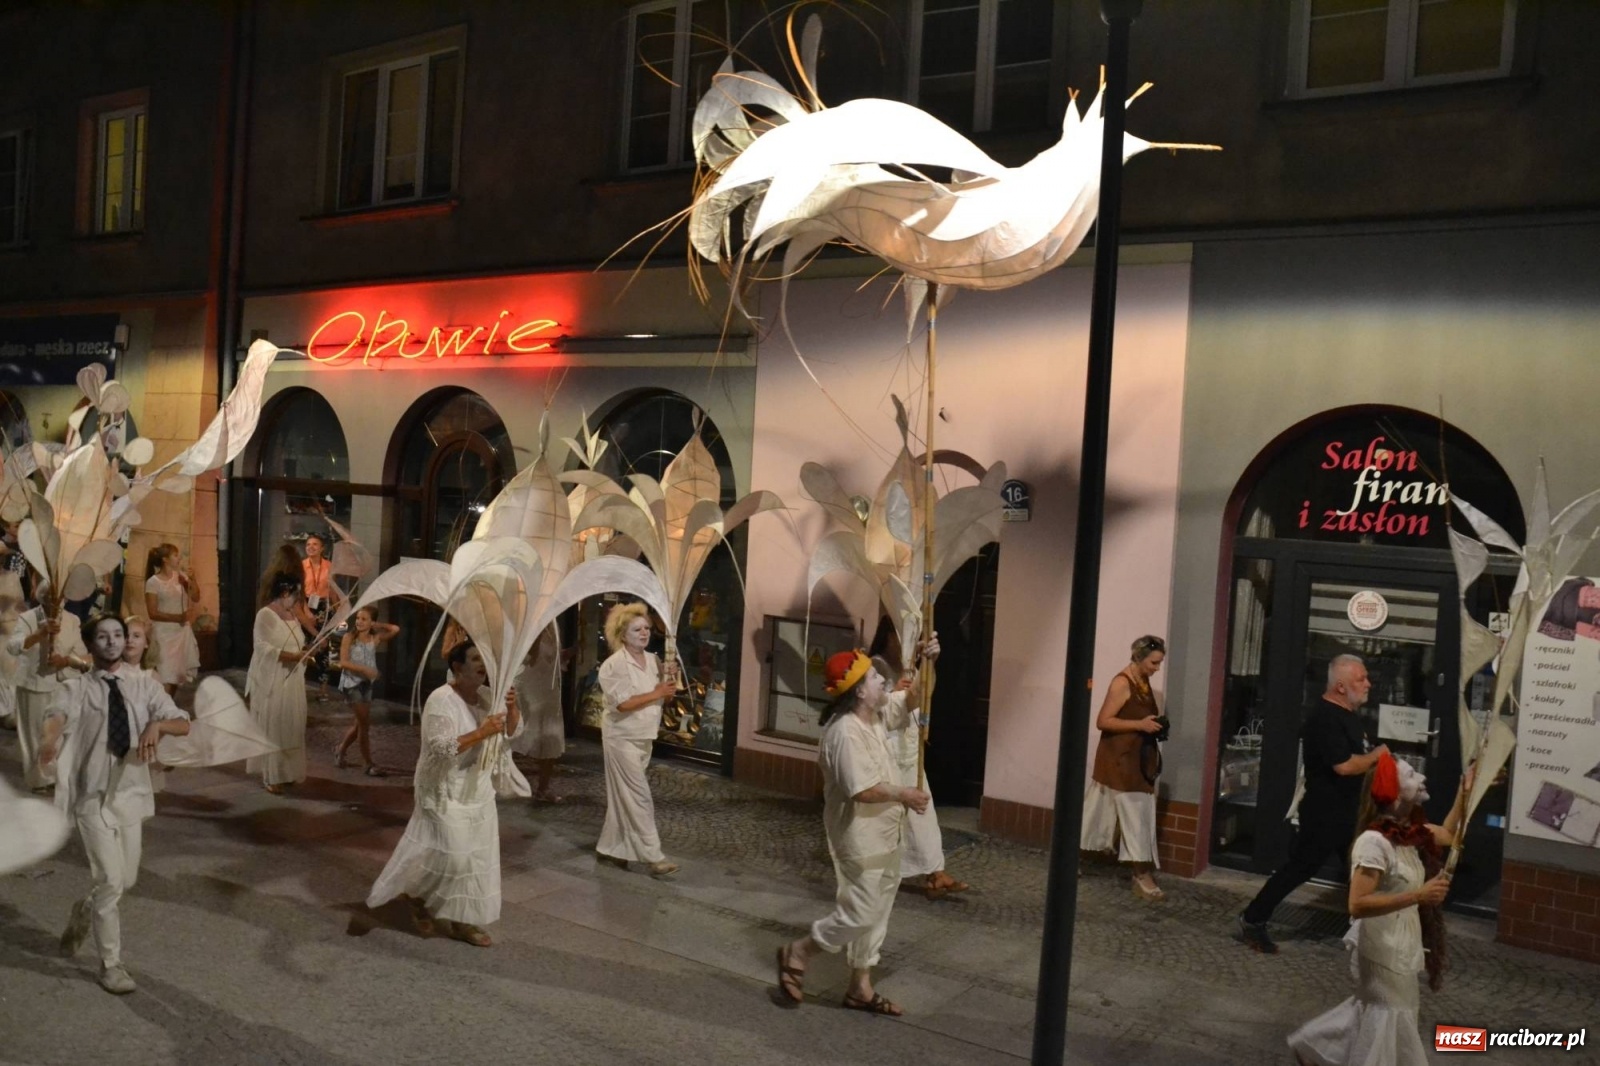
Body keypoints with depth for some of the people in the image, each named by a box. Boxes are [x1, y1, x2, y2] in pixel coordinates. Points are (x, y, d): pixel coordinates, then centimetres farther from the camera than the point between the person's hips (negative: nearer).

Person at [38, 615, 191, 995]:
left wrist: (156, 724, -27)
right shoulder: (79, 688, -6)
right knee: (110, 881, -5)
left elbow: (183, 725, -5)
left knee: (126, 880, 15)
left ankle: (83, 912, 47)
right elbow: (61, 714, -28)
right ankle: (111, 964, 12)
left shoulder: (144, 684, 2)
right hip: (94, 795, -3)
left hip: (132, 792, 4)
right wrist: (51, 739, -51)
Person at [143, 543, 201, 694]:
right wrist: (179, 617, -21)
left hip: (182, 631, 6)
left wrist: (193, 580, -8)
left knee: (178, 672, 11)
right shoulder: (153, 582, -11)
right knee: (166, 675, -7)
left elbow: (196, 598, 7)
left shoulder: (181, 576, 5)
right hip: (164, 633, -6)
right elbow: (153, 613, -13)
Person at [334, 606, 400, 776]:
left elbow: (395, 630, -7)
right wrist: (365, 669, -22)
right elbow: (343, 662, -13)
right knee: (363, 722, -6)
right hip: (351, 682, -5)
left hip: (366, 683, 5)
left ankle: (340, 750, 35)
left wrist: (376, 626, -2)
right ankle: (370, 764, 1)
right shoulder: (349, 637, -8)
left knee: (359, 722, 12)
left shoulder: (375, 639, 2)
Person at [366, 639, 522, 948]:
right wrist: (482, 732, -31)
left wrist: (512, 708, -14)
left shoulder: (486, 696, 3)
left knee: (477, 856, 8)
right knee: (449, 854, -8)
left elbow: (513, 731, 6)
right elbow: (441, 748, -28)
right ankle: (415, 895, 21)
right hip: (447, 792, -8)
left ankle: (461, 920, 19)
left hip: (479, 791, 8)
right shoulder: (441, 700, -19)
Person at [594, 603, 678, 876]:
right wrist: (657, 693, -20)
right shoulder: (614, 665, -16)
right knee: (638, 797, -7)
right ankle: (653, 856, -5)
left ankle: (610, 848, 23)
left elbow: (662, 695, 15)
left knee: (623, 797, 13)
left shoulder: (653, 660, 7)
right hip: (622, 738, -7)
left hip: (645, 738, 7)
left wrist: (670, 688, -7)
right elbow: (623, 703, -24)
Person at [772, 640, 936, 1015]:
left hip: (884, 834, 10)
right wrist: (904, 795, -16)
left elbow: (913, 699, 16)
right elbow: (863, 790, -29)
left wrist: (926, 663, -1)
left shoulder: (877, 714, 4)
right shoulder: (845, 732, -25)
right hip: (861, 838, -10)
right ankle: (797, 953, 16)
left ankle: (860, 988, 27)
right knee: (859, 914, -3)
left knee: (876, 913, 16)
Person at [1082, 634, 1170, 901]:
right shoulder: (1122, 683, -17)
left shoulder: (1144, 682, 10)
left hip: (1137, 759, 9)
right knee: (1134, 815, -7)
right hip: (1119, 759, -9)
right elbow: (1102, 721, -20)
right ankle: (1142, 877, -2)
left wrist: (1154, 724, 6)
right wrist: (1140, 725, -24)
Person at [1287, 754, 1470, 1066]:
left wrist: (1465, 791, 12)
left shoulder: (1411, 833, 1)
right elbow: (1358, 905, -29)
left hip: (1401, 946, 9)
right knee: (1387, 1020, 5)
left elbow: (1448, 835, 23)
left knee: (1377, 1012, 24)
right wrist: (1419, 895, -31)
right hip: (1383, 949, -9)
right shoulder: (1374, 841, -25)